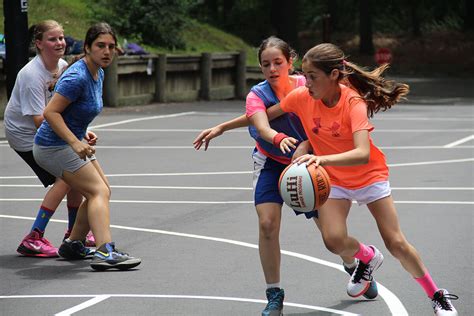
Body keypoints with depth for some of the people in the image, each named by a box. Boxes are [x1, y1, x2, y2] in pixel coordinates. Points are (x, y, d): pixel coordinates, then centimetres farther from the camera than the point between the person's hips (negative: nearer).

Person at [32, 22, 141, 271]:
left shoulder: (98, 73, 6)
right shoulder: (78, 77, -24)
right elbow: (50, 112, -27)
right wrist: (75, 143, -33)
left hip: (72, 144, 10)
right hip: (54, 146, -10)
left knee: (100, 191, 14)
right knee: (99, 191, -19)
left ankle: (72, 245, 23)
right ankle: (105, 253, -32)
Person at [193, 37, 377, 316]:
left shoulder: (305, 86, -18)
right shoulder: (258, 95, -23)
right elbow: (262, 127, -41)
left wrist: (305, 146, -34)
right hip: (271, 163, -1)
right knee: (267, 223, -21)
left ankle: (354, 267, 40)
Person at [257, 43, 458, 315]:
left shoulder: (353, 103, -28)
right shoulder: (302, 97, -17)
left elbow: (362, 154, -42)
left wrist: (322, 159, -56)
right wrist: (277, 137, -23)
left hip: (369, 176, -3)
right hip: (333, 180, 3)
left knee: (397, 244, -2)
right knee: (334, 241, -20)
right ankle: (368, 257, 15)